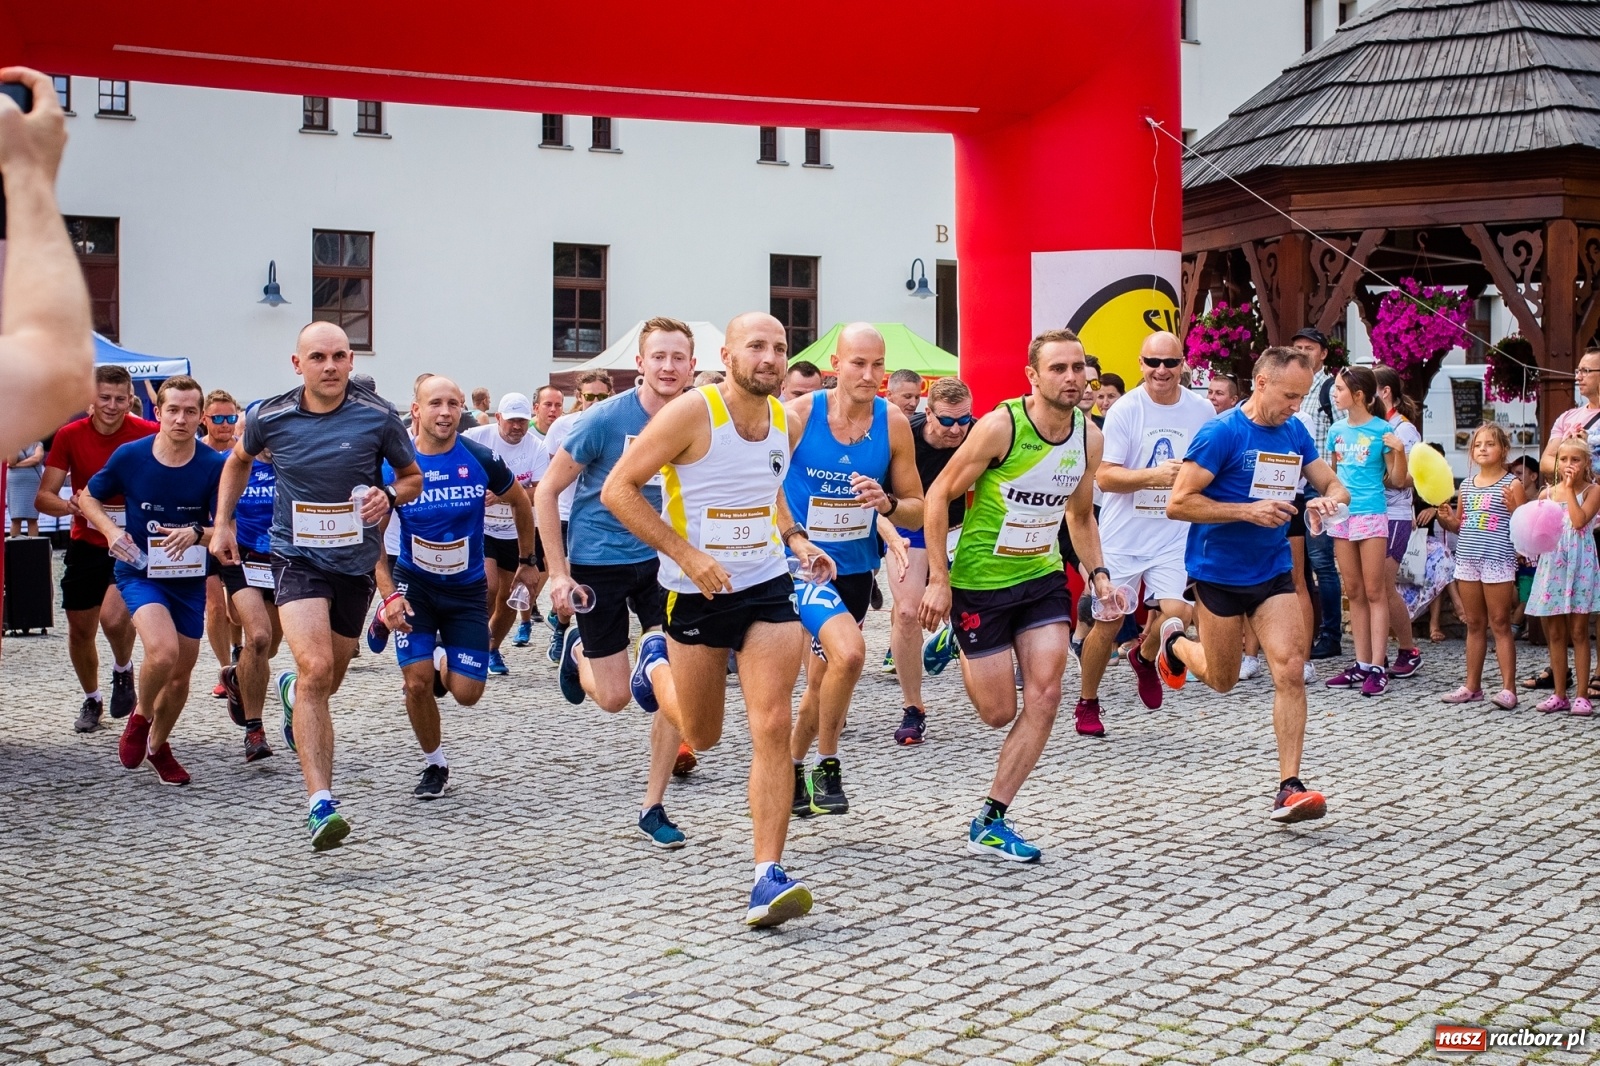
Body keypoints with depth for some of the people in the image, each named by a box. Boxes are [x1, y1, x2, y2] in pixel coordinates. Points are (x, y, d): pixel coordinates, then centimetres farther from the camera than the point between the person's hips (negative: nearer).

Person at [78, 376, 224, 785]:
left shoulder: (213, 466, -12)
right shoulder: (129, 456, -11)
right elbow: (88, 497, 5)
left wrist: (196, 533, -29)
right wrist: (111, 531, -13)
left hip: (190, 579, 2)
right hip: (140, 572, -2)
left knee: (181, 673, 10)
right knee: (163, 651, -26)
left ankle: (158, 745, 36)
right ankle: (139, 719, 4)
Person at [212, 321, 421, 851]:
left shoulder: (378, 416, -7)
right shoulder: (269, 417, -5)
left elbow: (412, 477, 6)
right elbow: (238, 460, 16)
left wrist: (388, 496, -16)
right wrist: (223, 524, 11)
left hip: (356, 561, 2)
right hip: (298, 556, -2)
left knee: (329, 680, 16)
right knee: (316, 668, -23)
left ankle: (293, 690, 57)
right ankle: (321, 804, -24)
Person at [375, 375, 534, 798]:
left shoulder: (480, 460, -11)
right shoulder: (393, 466, -11)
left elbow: (521, 503, 8)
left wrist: (527, 561, 15)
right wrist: (388, 595, -17)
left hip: (467, 589, 1)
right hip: (413, 585, 0)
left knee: (467, 693, -4)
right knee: (417, 683, -12)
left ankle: (444, 667, 33)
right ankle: (434, 765, 13)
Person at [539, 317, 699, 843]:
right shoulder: (606, 419, -15)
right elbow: (547, 491, -8)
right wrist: (559, 573, -11)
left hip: (664, 562, 3)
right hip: (599, 563, -2)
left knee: (676, 690, -10)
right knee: (614, 697, 5)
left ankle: (653, 806, 6)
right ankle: (577, 649, 40)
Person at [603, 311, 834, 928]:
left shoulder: (784, 420, 3)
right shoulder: (691, 413, -16)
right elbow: (617, 489, -17)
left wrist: (796, 539, 6)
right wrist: (686, 554, -23)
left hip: (768, 585, 3)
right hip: (696, 594, -3)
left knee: (773, 726, -13)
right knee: (701, 737, 14)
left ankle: (768, 877, -11)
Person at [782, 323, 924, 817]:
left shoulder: (893, 424, -5)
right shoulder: (796, 415, -13)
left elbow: (917, 512, 0)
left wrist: (886, 502, -20)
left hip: (856, 568, 4)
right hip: (800, 563, -4)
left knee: (822, 680, 15)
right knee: (849, 651, -26)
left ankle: (793, 770, 39)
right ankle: (827, 766, -5)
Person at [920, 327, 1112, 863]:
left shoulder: (1089, 436, -2)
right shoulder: (1000, 426, -20)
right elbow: (938, 495, -13)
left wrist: (1098, 572, 0)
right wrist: (938, 579, -17)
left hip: (1044, 577, 5)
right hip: (980, 580, -5)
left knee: (1045, 696, -9)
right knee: (999, 713, 1)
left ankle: (990, 822, 1)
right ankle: (957, 649, 36)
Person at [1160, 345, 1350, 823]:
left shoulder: (1294, 432, 3)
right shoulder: (1221, 433, -16)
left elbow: (1333, 484, 9)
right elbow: (1178, 503, -20)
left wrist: (1329, 499, -16)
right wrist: (1249, 511, -25)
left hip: (1273, 571, 4)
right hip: (1219, 572, -4)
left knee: (1290, 670, -11)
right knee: (1222, 679, 11)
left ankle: (1289, 788, -7)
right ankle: (1175, 643, 46)